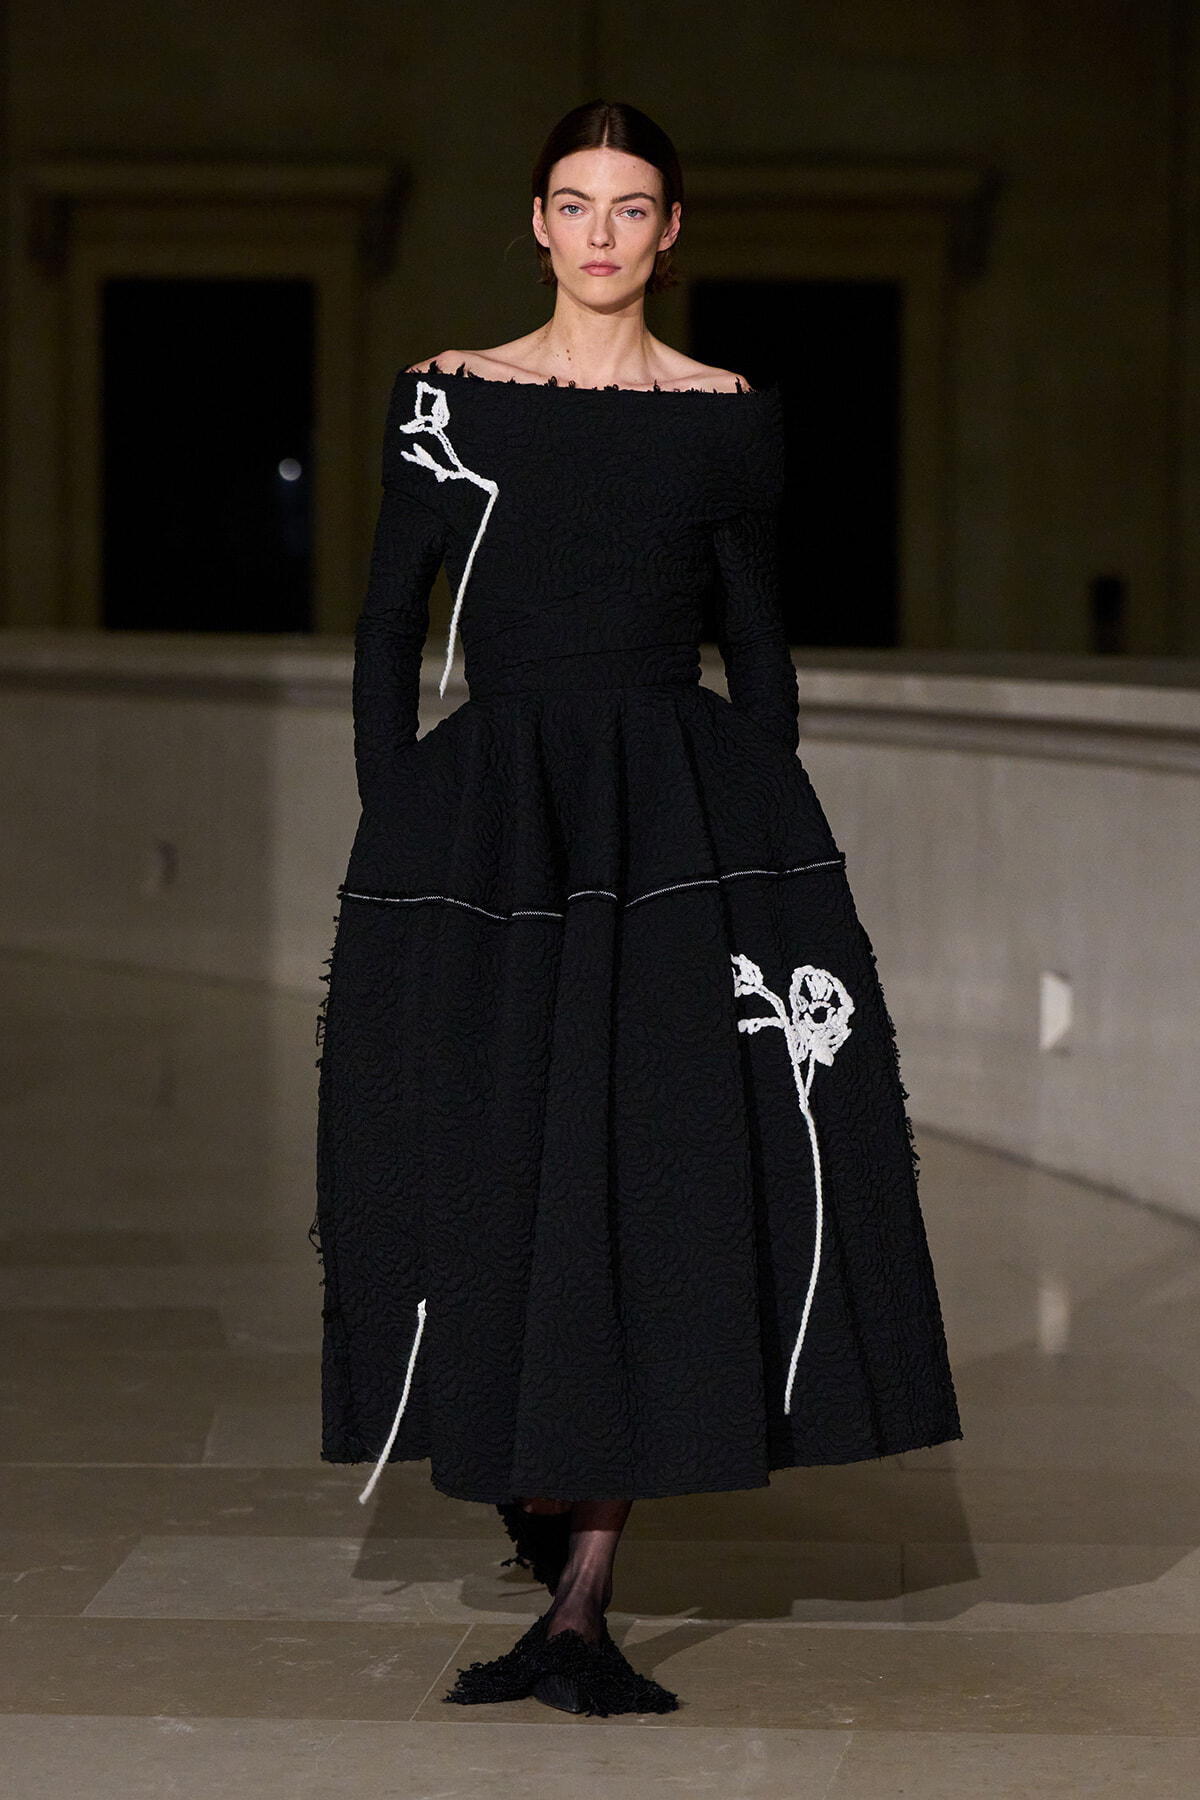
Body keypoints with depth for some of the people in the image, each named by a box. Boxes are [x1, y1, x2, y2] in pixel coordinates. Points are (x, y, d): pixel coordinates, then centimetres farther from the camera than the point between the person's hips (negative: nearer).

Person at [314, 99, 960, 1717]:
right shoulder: (449, 397, 6)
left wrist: (768, 844, 5)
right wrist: (393, 831, -1)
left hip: (688, 815, 0)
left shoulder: (731, 418, 7)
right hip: (491, 815, 0)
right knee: (492, 1179, 1)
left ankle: (581, 1607, -2)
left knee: (668, 1179, -7)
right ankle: (539, 1512, 25)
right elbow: (388, 626, 6)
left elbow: (759, 641, 11)